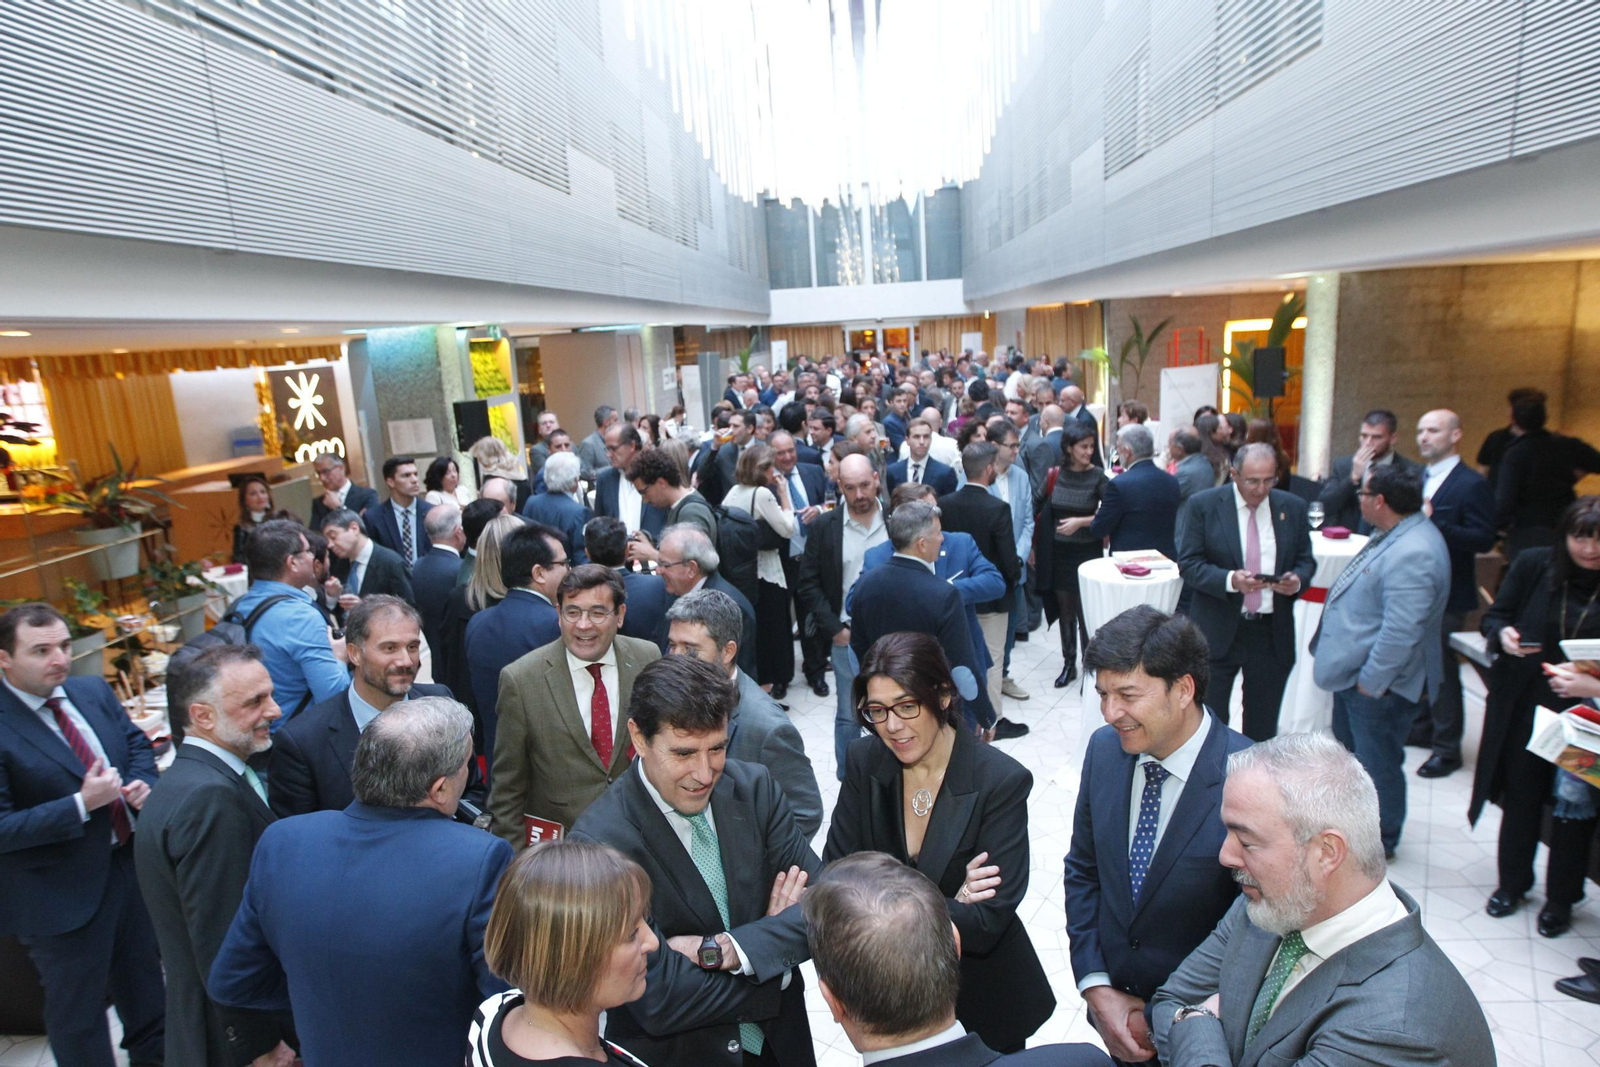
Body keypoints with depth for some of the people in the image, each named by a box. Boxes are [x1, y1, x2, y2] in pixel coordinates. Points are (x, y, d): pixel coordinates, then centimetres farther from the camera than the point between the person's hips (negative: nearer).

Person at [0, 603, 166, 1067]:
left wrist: (142, 782, -8)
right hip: (63, 894, -7)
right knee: (77, 1009, 15)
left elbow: (137, 742, 11)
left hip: (129, 862, 7)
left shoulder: (94, 692, -2)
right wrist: (82, 804, -29)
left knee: (144, 976, 28)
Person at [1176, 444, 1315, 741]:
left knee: (1263, 727, 13)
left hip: (1273, 632, 3)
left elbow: (1306, 561, 11)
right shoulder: (1203, 505, -5)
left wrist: (1298, 580, -12)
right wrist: (1229, 580, -24)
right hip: (1218, 631, -2)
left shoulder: (1293, 507, 3)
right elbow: (1188, 564, -8)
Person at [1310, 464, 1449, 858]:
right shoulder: (1393, 534, 4)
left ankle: (1380, 840, 29)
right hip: (1355, 671, 11)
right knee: (1349, 751, 26)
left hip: (1379, 683, -11)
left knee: (1378, 764, 9)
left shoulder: (1411, 554, -30)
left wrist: (1370, 681, -23)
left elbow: (1401, 631, -32)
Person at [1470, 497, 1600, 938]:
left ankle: (1561, 898, 31)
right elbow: (1494, 616, 5)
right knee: (1520, 797, 15)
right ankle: (1512, 883, 35)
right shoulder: (1533, 565, -6)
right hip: (1525, 708, 2)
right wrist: (1503, 634, -16)